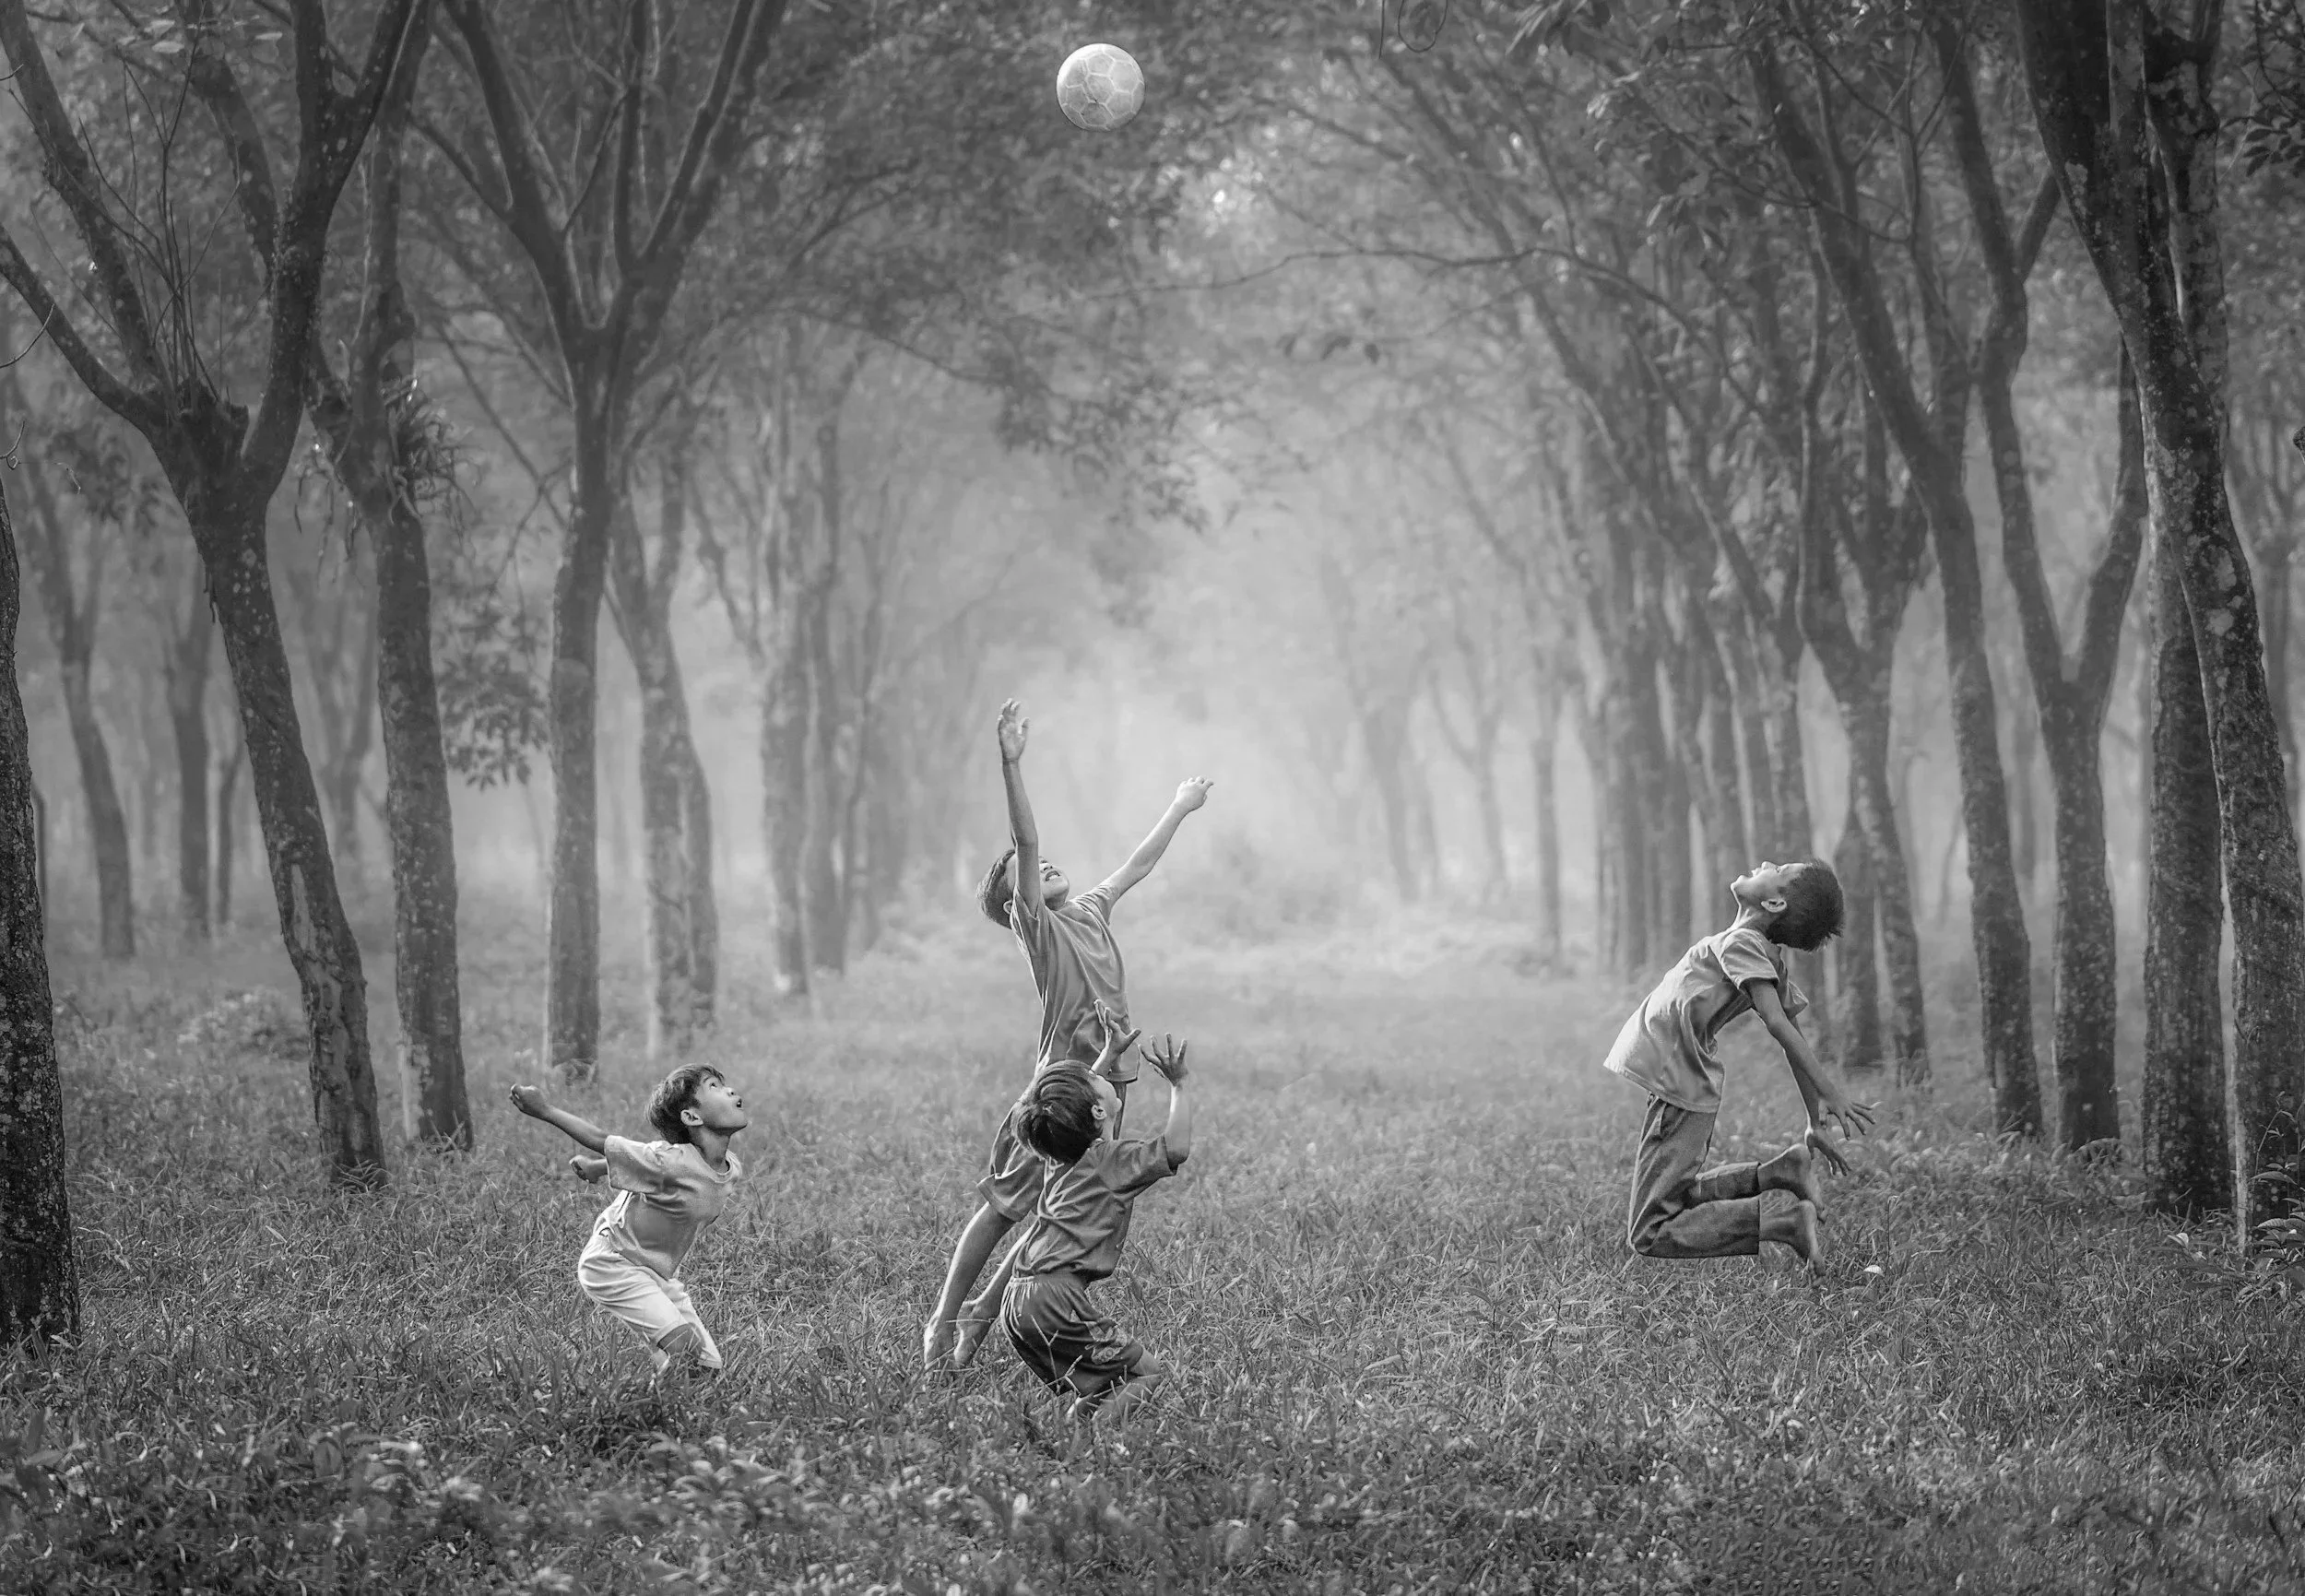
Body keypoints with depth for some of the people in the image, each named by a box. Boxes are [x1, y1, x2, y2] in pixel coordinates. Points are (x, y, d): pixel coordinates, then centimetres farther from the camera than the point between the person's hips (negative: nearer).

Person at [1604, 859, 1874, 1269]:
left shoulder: (1741, 943, -18)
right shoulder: (1770, 957, 8)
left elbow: (1778, 1023, -28)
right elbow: (1793, 1035, 10)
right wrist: (1817, 1121, 14)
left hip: (1677, 1092, -9)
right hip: (1692, 1088, 9)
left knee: (1651, 1235, -7)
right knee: (1678, 1199, 26)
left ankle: (1784, 1224, -16)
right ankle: (1777, 1172, 9)